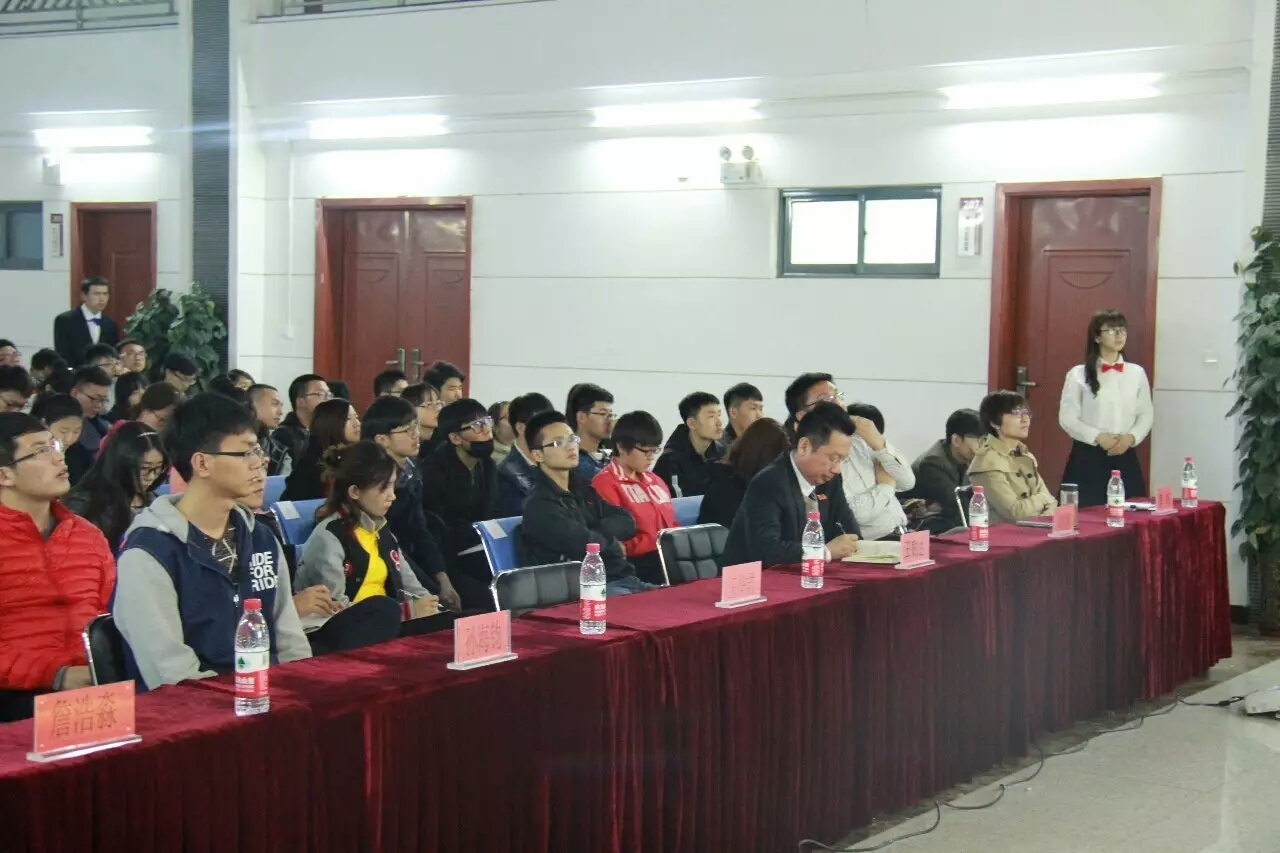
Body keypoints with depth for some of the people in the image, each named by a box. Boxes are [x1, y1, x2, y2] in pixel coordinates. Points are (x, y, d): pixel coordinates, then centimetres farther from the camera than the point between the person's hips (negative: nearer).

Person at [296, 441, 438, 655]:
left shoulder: (381, 530, 15)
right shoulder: (329, 536, -11)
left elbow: (406, 583, 14)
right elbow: (336, 611, -17)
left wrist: (425, 603, -9)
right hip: (338, 633, -6)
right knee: (385, 610, -35)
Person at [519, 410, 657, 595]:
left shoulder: (583, 487, 18)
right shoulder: (539, 505, -7)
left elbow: (627, 522, 10)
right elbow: (584, 545, -19)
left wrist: (596, 534, -8)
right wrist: (612, 543, 1)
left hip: (623, 579, 8)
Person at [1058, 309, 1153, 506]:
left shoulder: (1137, 373, 8)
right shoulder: (1079, 374, -2)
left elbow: (1146, 415, 11)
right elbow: (1067, 418, -5)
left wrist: (1131, 437, -8)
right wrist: (1099, 437, -15)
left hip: (1126, 457, 3)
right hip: (1088, 457, -3)